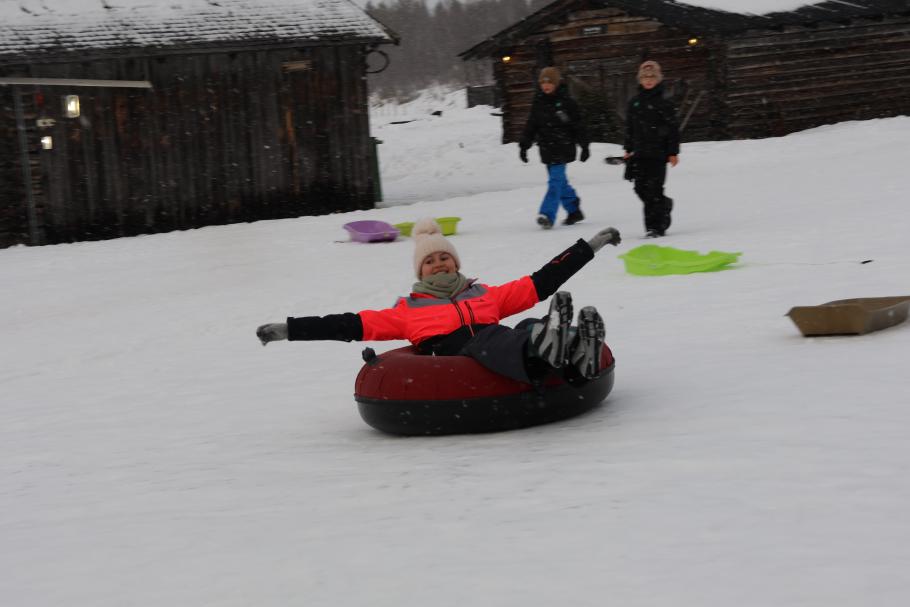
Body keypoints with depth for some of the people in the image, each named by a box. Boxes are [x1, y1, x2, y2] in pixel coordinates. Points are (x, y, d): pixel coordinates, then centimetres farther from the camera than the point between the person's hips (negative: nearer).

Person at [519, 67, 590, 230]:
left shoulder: (566, 102, -6)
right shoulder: (538, 103, 8)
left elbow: (578, 125, -3)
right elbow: (531, 125, 14)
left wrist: (584, 146, -3)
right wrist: (523, 145, 9)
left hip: (562, 148, -6)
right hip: (547, 149, 6)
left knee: (555, 181, -13)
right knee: (560, 182, 13)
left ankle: (547, 214, -20)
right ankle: (574, 210, 26)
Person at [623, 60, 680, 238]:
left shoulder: (663, 104, -3)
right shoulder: (634, 103, 11)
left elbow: (673, 129, -3)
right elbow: (629, 128, 17)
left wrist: (673, 152, -7)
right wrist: (628, 149, 14)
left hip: (658, 153, -5)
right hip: (640, 153, 5)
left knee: (654, 190, -8)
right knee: (641, 188, 5)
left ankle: (655, 226, -5)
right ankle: (664, 205, 30)